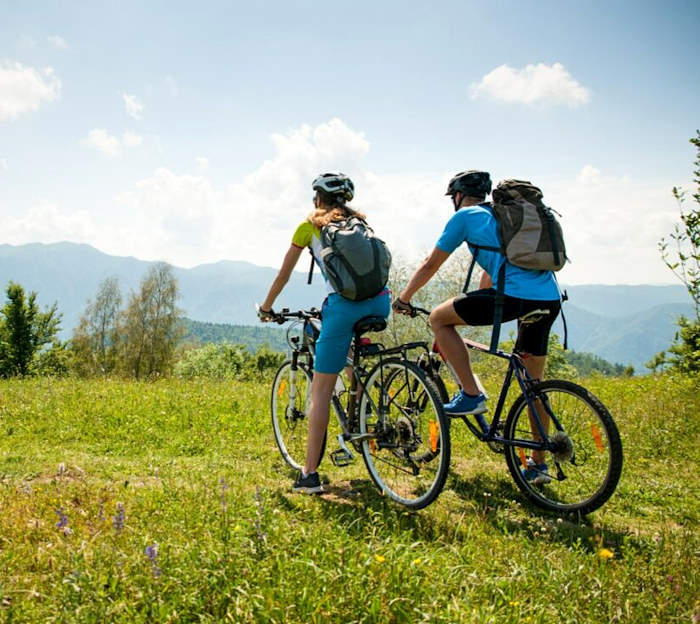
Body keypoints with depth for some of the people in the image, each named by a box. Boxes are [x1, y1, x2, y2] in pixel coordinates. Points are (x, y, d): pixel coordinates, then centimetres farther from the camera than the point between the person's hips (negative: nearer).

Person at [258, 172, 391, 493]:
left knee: (321, 389, 1)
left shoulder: (310, 224, 14)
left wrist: (266, 308, 33)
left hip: (345, 304, -5)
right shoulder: (360, 220, 26)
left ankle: (309, 474, -1)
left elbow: (283, 275, 19)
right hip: (381, 301, 5)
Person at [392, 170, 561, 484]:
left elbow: (430, 264, 15)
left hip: (515, 296, -8)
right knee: (533, 382, 19)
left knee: (439, 317, 8)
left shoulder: (465, 216, 10)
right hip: (550, 299, 8)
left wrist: (402, 298, 29)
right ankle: (539, 464, 25)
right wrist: (471, 309, 51)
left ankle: (471, 394, 5)